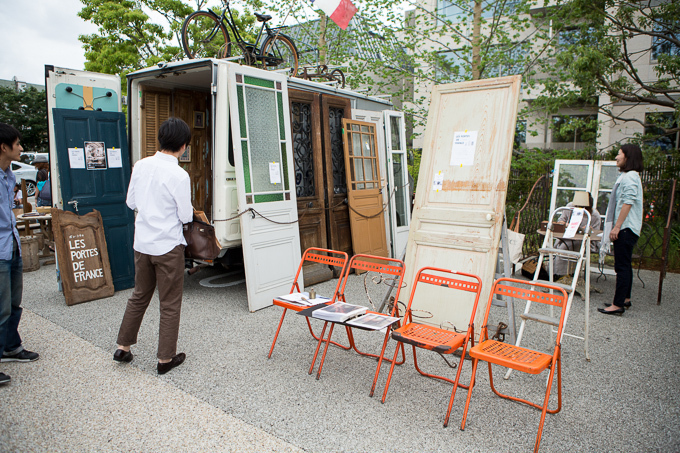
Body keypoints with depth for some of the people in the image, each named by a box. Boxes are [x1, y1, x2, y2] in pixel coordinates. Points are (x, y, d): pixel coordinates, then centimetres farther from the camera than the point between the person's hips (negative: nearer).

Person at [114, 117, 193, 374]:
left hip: (142, 244, 6)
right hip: (168, 246, -6)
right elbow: (186, 216, -12)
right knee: (170, 304, 7)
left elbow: (131, 202, 9)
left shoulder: (141, 165, 0)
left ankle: (123, 347, 30)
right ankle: (166, 358, 16)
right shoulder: (179, 175, -18)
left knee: (139, 297, 21)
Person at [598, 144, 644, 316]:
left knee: (622, 267, -10)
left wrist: (617, 227, -23)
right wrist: (616, 227, 24)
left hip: (626, 229, -11)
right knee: (625, 265, 16)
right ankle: (625, 299, 26)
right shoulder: (626, 176, 20)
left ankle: (618, 305, -8)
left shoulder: (630, 177, -13)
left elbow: (627, 203, -21)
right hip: (625, 229, 11)